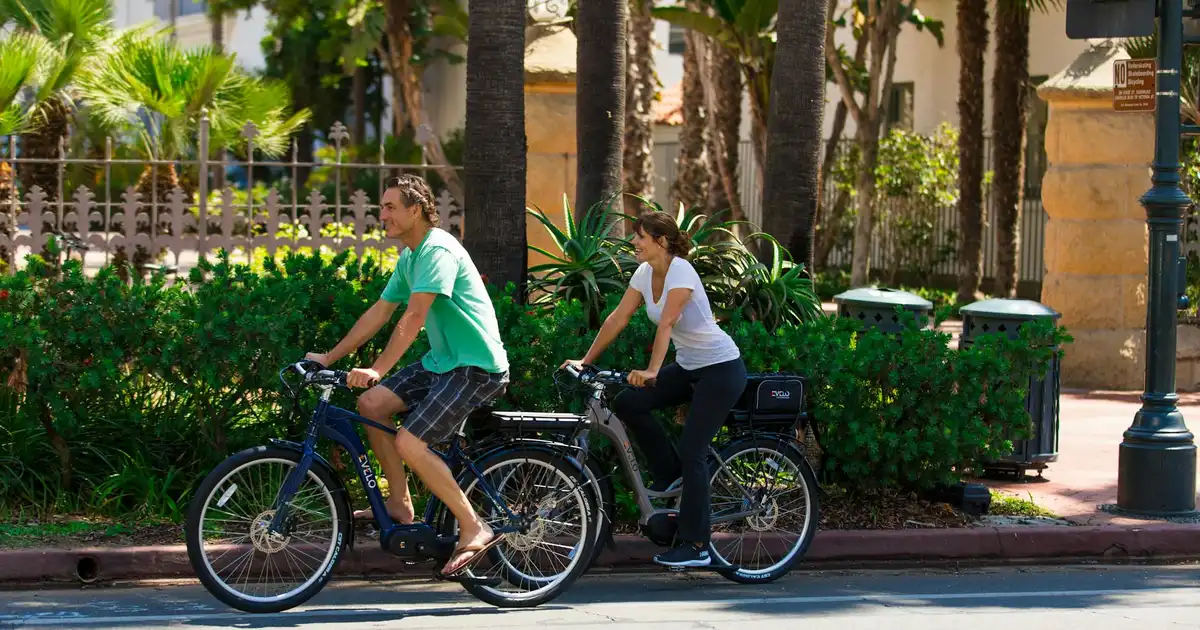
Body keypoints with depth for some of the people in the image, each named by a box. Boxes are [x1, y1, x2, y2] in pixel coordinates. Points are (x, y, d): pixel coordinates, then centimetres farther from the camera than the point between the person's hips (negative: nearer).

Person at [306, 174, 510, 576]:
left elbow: (413, 318, -27)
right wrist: (330, 357, 15)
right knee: (372, 403, 1)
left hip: (476, 366, -10)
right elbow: (379, 313, 17)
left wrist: (377, 369, -32)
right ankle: (400, 506, 8)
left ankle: (474, 529, -11)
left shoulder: (437, 250, -18)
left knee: (409, 443, -19)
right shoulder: (409, 257, 13)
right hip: (442, 361, 10)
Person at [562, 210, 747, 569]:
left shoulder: (680, 271, -22)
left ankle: (696, 546, -5)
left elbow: (666, 324, -33)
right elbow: (618, 319, 2)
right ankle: (669, 473, 12)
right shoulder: (645, 273, 1)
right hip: (688, 367, 8)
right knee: (627, 404, -7)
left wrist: (652, 371, -43)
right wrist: (585, 361, -2)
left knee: (691, 453, -11)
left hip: (721, 369, -8)